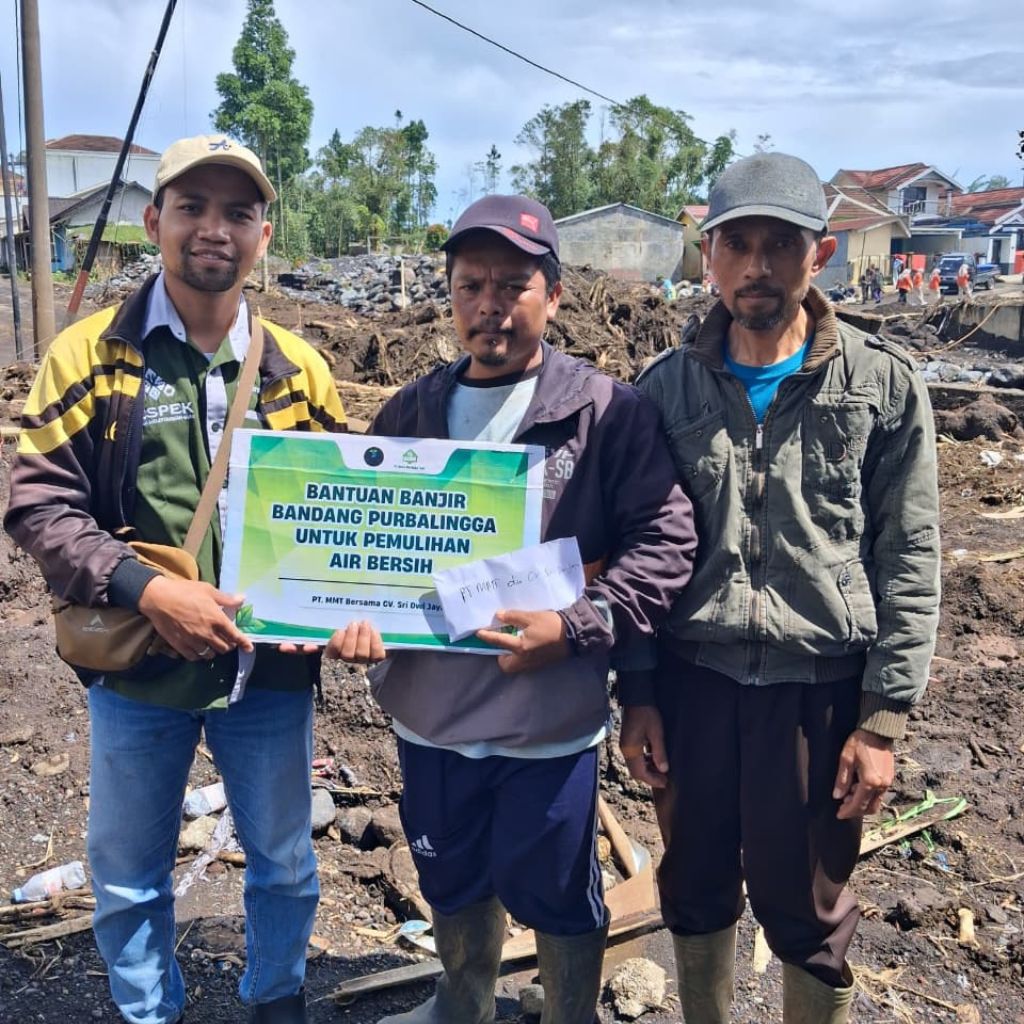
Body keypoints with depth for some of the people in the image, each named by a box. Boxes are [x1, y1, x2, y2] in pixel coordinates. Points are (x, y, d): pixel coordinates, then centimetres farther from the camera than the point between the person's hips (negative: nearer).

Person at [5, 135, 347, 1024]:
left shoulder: (297, 369, 1)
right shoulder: (89, 353, -6)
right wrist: (146, 589, -23)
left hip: (270, 667, 2)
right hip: (139, 667, -1)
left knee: (284, 863, 19)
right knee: (130, 876, 17)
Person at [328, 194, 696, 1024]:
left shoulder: (607, 413, -10)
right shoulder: (410, 413, 4)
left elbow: (665, 540, -11)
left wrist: (577, 627, -20)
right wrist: (358, 613, -10)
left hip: (548, 720, -4)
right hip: (429, 712, 5)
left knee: (556, 892, 15)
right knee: (452, 881, 25)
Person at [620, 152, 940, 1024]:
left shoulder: (883, 386, -3)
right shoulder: (666, 389, 2)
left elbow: (909, 562, -3)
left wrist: (884, 718, -7)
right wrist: (637, 696, 2)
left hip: (818, 688, -2)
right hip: (691, 680, 2)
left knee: (807, 912, 13)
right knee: (696, 892, 18)